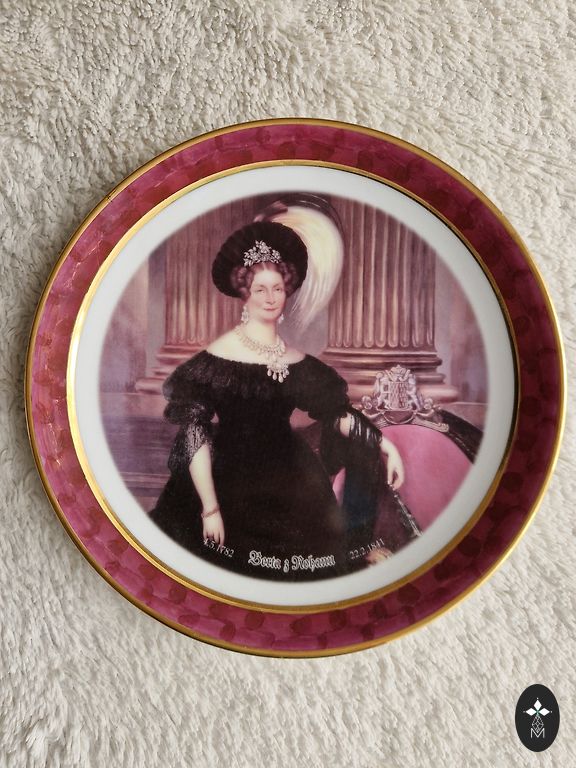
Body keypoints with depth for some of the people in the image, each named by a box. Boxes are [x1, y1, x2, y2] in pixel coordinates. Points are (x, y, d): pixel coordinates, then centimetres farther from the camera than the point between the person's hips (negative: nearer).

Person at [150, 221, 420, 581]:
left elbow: (337, 412, 7)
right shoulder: (219, 356, -10)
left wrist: (383, 444, -7)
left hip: (291, 490, 5)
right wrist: (209, 508, -18)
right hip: (235, 494, -4)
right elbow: (194, 434, -14)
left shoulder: (297, 361, 6)